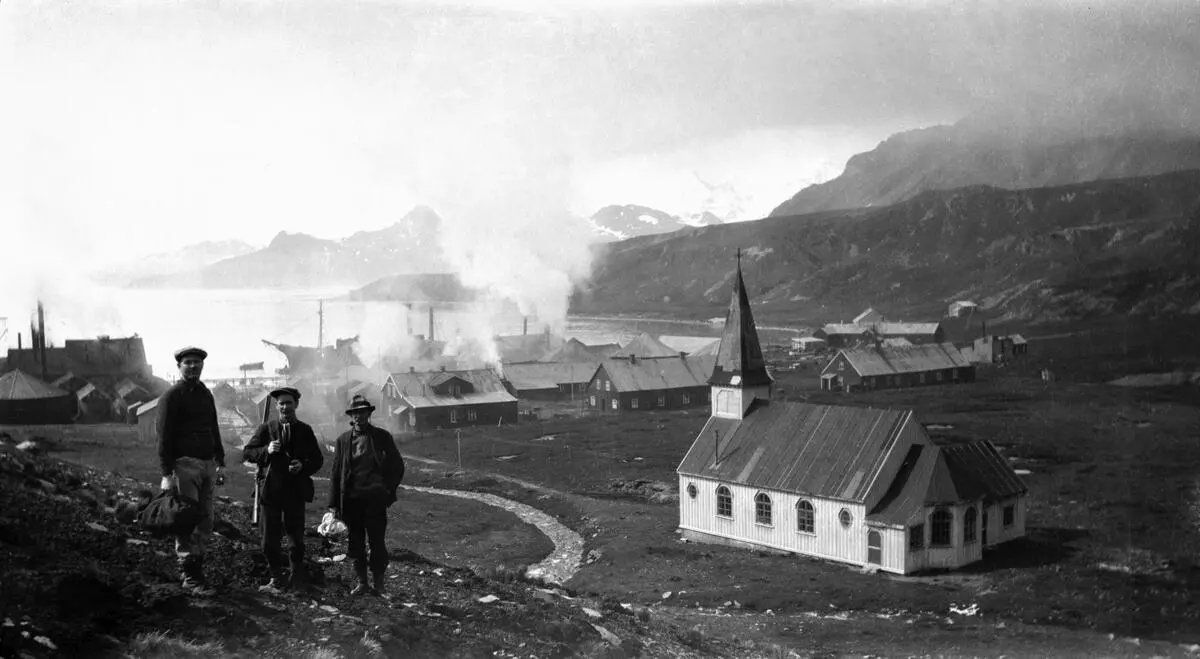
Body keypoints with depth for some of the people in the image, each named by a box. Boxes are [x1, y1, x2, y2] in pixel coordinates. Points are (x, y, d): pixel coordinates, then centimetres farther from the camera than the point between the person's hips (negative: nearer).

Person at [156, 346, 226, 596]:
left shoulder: (206, 394, 16)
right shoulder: (171, 396, -5)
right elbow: (164, 436, -10)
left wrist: (220, 463, 15)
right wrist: (166, 474, -15)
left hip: (207, 464, 7)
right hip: (185, 463, -7)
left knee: (205, 521, 9)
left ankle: (192, 566, 20)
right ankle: (190, 576, -4)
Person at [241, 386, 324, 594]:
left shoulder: (305, 431, 7)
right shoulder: (266, 429, 5)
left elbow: (317, 460, 10)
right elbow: (246, 453, 3)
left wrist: (303, 466, -10)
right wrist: (266, 450, -14)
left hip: (295, 491, 0)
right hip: (270, 490, 0)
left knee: (296, 536, 5)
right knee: (270, 538, 2)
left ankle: (296, 575, 24)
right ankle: (277, 578, 14)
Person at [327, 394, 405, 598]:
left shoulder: (382, 436, 2)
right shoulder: (343, 440, 7)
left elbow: (397, 466, 7)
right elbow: (335, 473, 8)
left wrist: (388, 491, 0)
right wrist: (333, 503, 4)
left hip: (375, 499, -2)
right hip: (351, 499, 2)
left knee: (377, 542, -1)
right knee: (356, 543, 7)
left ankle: (379, 584, 9)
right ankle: (362, 582, 19)